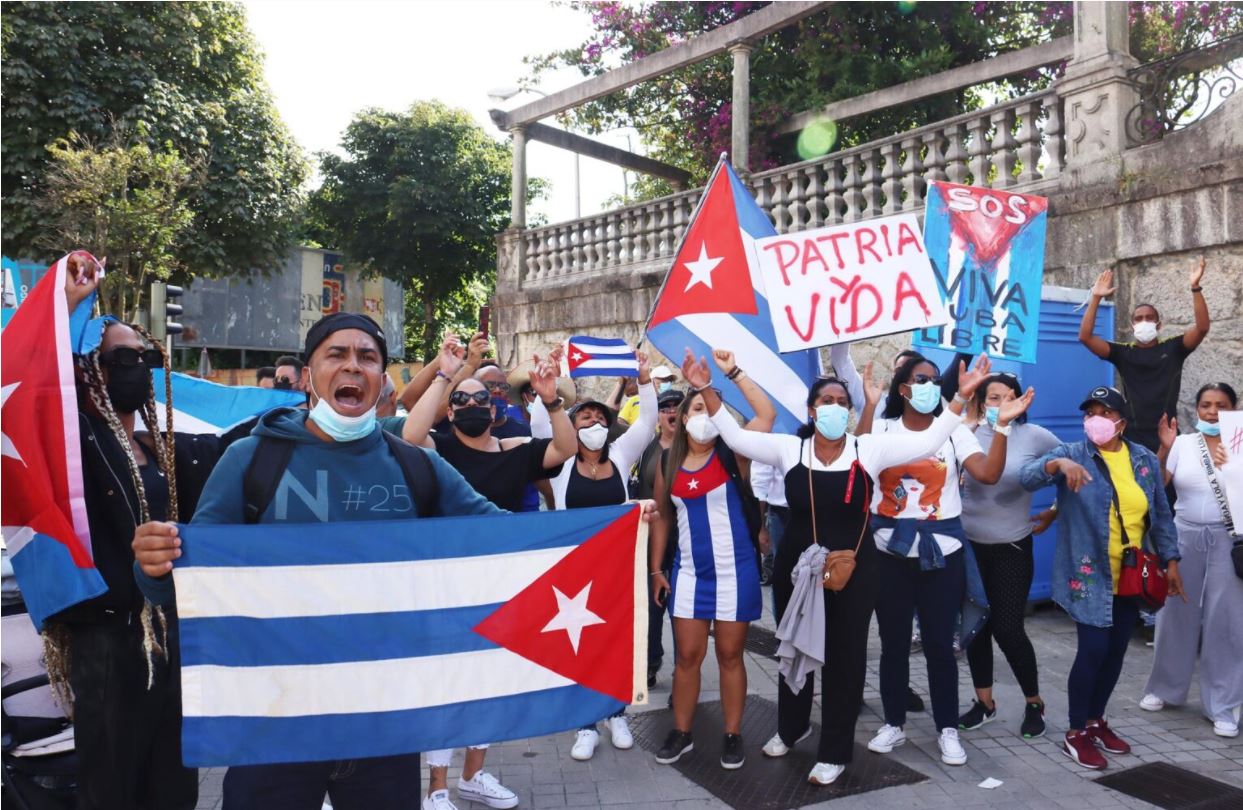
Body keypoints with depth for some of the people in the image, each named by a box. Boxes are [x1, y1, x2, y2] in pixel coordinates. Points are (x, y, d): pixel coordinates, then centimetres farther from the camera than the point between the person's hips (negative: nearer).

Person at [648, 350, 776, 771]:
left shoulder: (732, 454, -6)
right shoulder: (667, 464, 3)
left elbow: (767, 413, -19)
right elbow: (663, 518, 11)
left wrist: (733, 372, -18)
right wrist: (656, 569, 9)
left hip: (736, 571, -2)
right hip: (689, 573, 3)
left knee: (730, 656, 9)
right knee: (687, 656, 10)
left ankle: (733, 735, 23)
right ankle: (681, 732, 25)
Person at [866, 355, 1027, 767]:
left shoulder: (954, 431, 1)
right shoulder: (882, 429, 1)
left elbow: (989, 474, -12)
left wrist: (1002, 426, -23)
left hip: (942, 550, 0)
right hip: (889, 551, 0)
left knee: (939, 643, 5)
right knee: (893, 641, 9)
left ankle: (947, 729, 21)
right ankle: (894, 723, 25)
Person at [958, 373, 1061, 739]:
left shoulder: (1035, 436, -5)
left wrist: (1054, 513, 5)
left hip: (1013, 549, -2)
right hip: (969, 545, 2)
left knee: (1008, 629, -3)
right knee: (975, 626, 10)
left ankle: (1034, 703, 21)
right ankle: (984, 702, 27)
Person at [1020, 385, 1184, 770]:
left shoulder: (1145, 460, 6)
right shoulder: (1071, 453, -7)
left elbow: (1161, 515, 13)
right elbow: (1026, 477, -22)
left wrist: (1170, 560, 9)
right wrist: (1059, 464, -40)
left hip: (1132, 576, 5)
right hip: (1089, 575, -5)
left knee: (1116, 650, 12)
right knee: (1093, 649, -8)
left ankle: (1096, 720, 31)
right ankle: (1076, 733, 8)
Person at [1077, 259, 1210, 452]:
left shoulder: (1173, 348, 8)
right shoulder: (1122, 352, 6)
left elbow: (1202, 327, -7)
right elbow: (1085, 337, -3)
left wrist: (1195, 288, -15)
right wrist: (1096, 298, -9)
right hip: (1133, 436, 0)